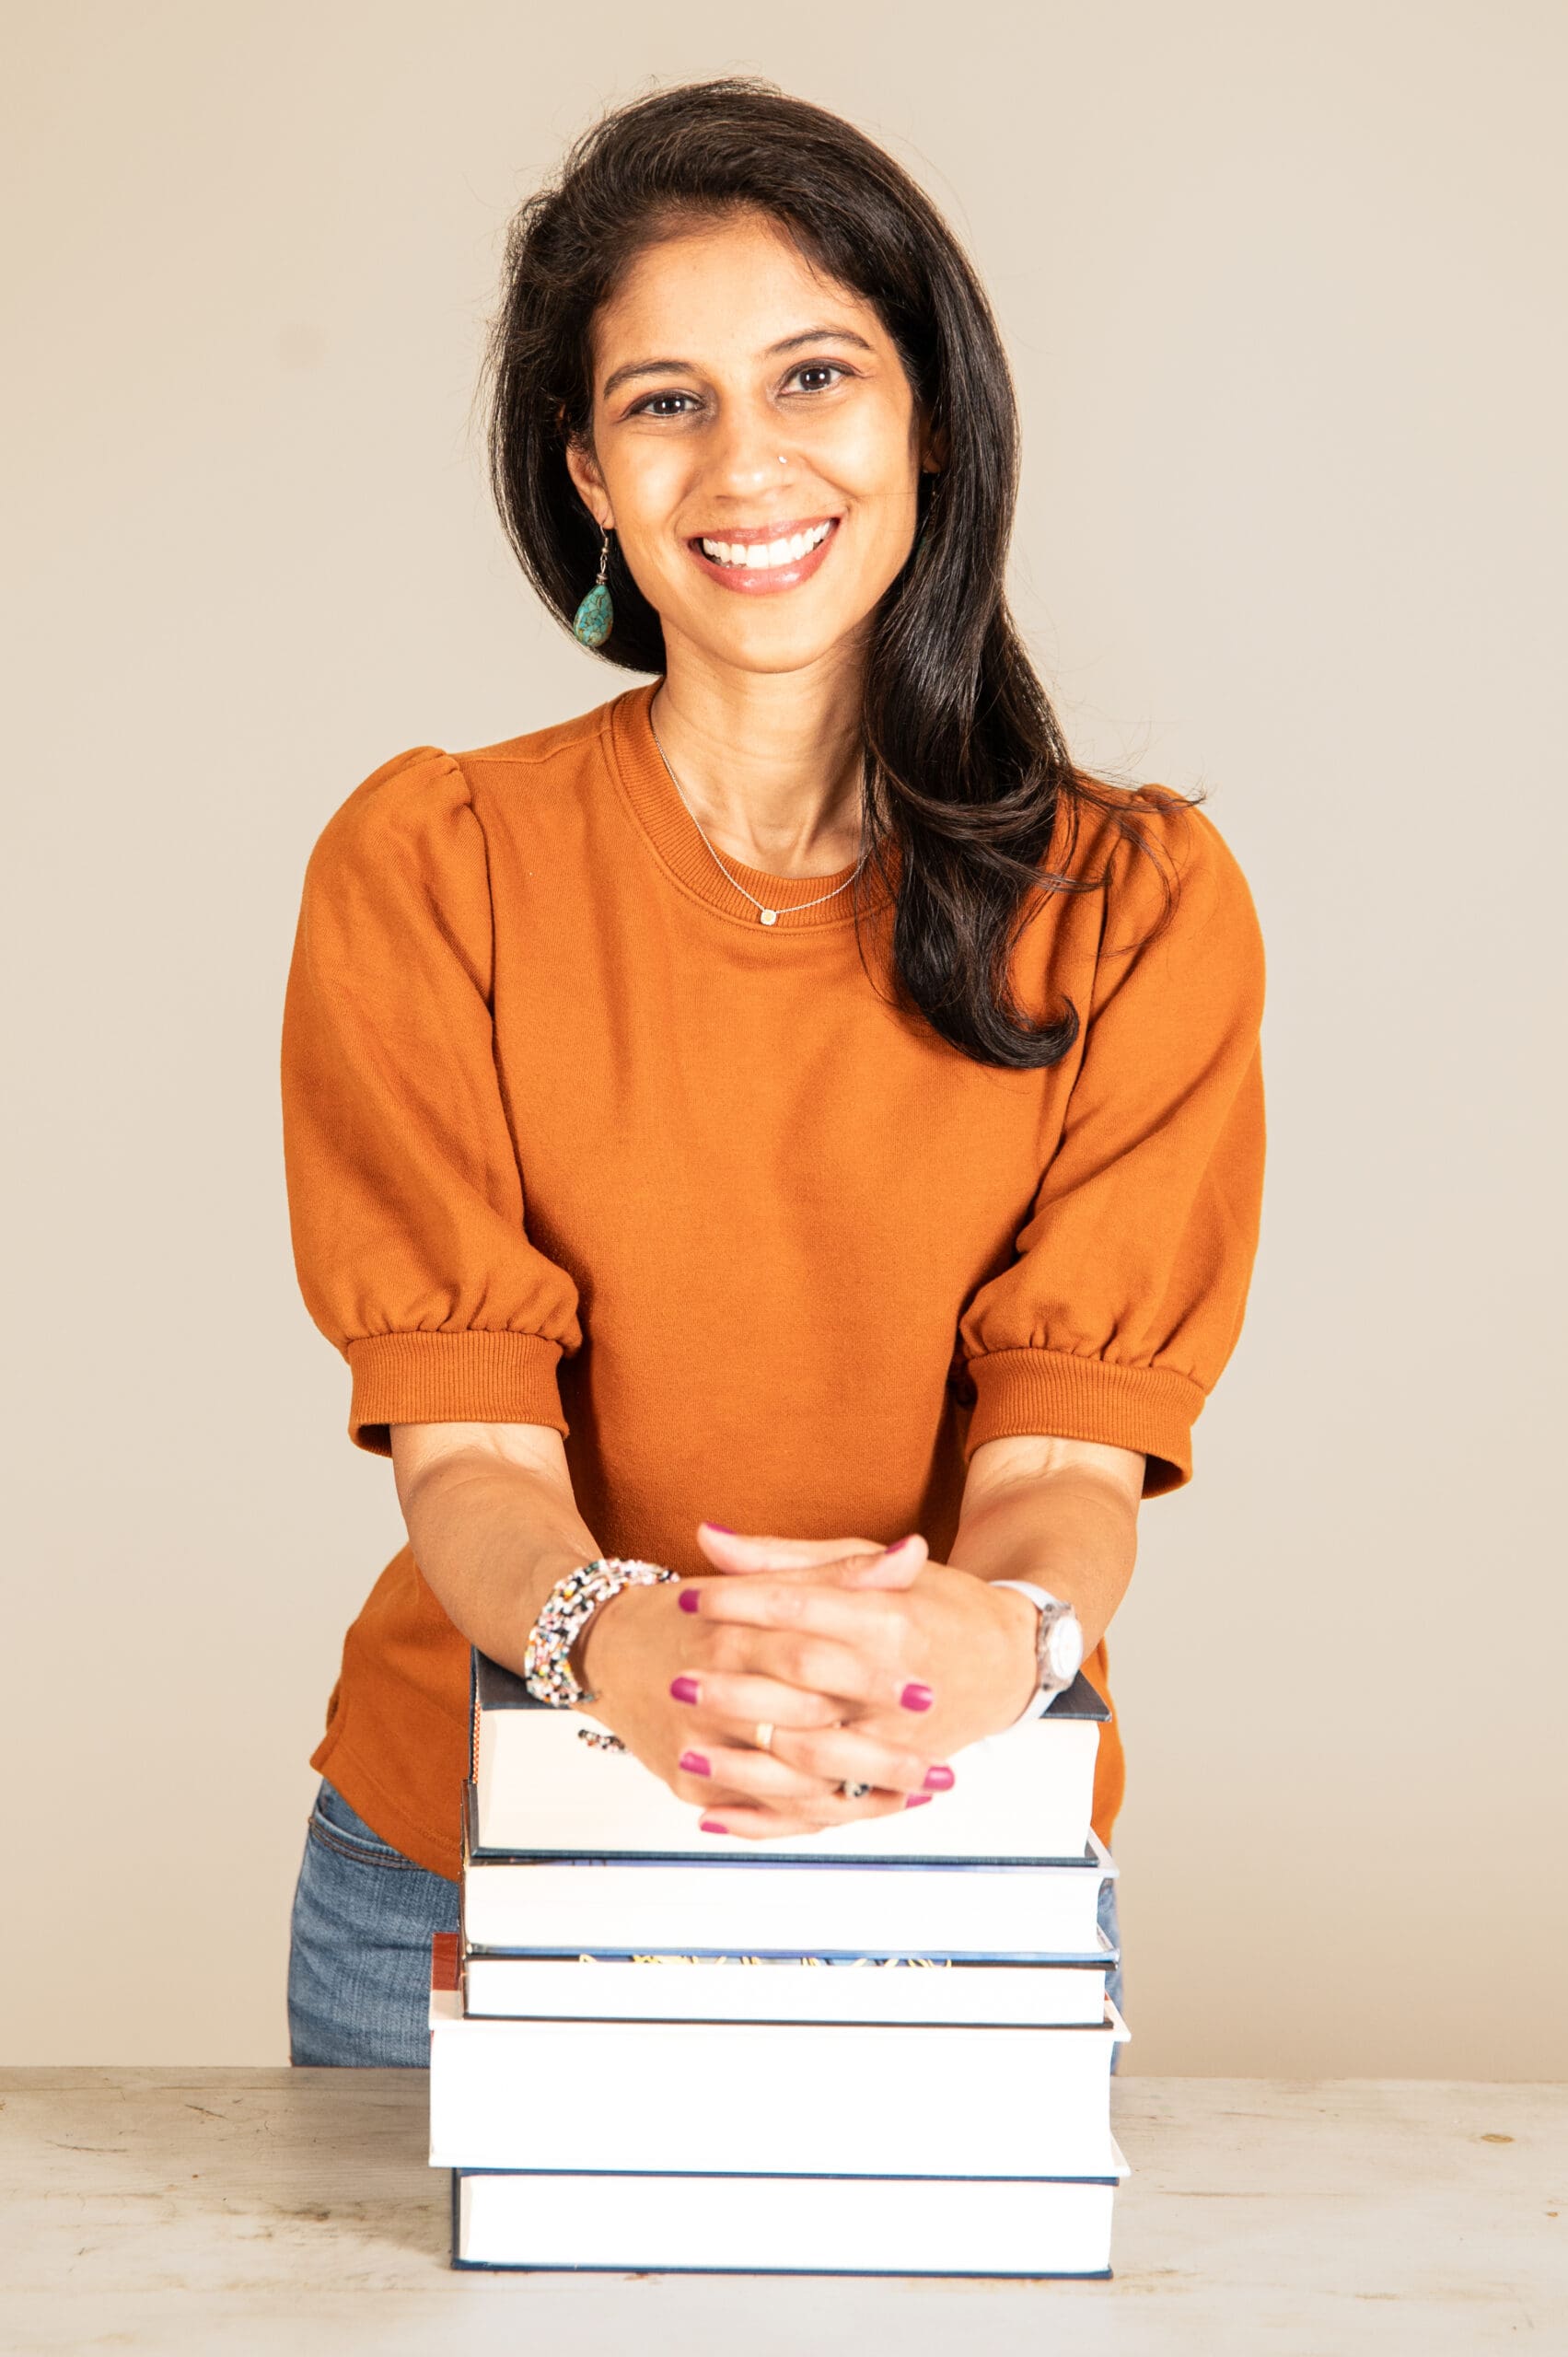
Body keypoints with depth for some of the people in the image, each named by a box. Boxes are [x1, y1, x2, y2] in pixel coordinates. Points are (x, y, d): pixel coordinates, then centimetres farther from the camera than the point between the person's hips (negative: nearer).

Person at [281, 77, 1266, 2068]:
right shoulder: (424, 867, -5)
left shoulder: (1139, 904, -3)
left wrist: (1002, 1626, -35)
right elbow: (465, 1433, -11)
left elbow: (1071, 1438, -11)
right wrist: (608, 1633, -34)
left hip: (939, 1864, 0)